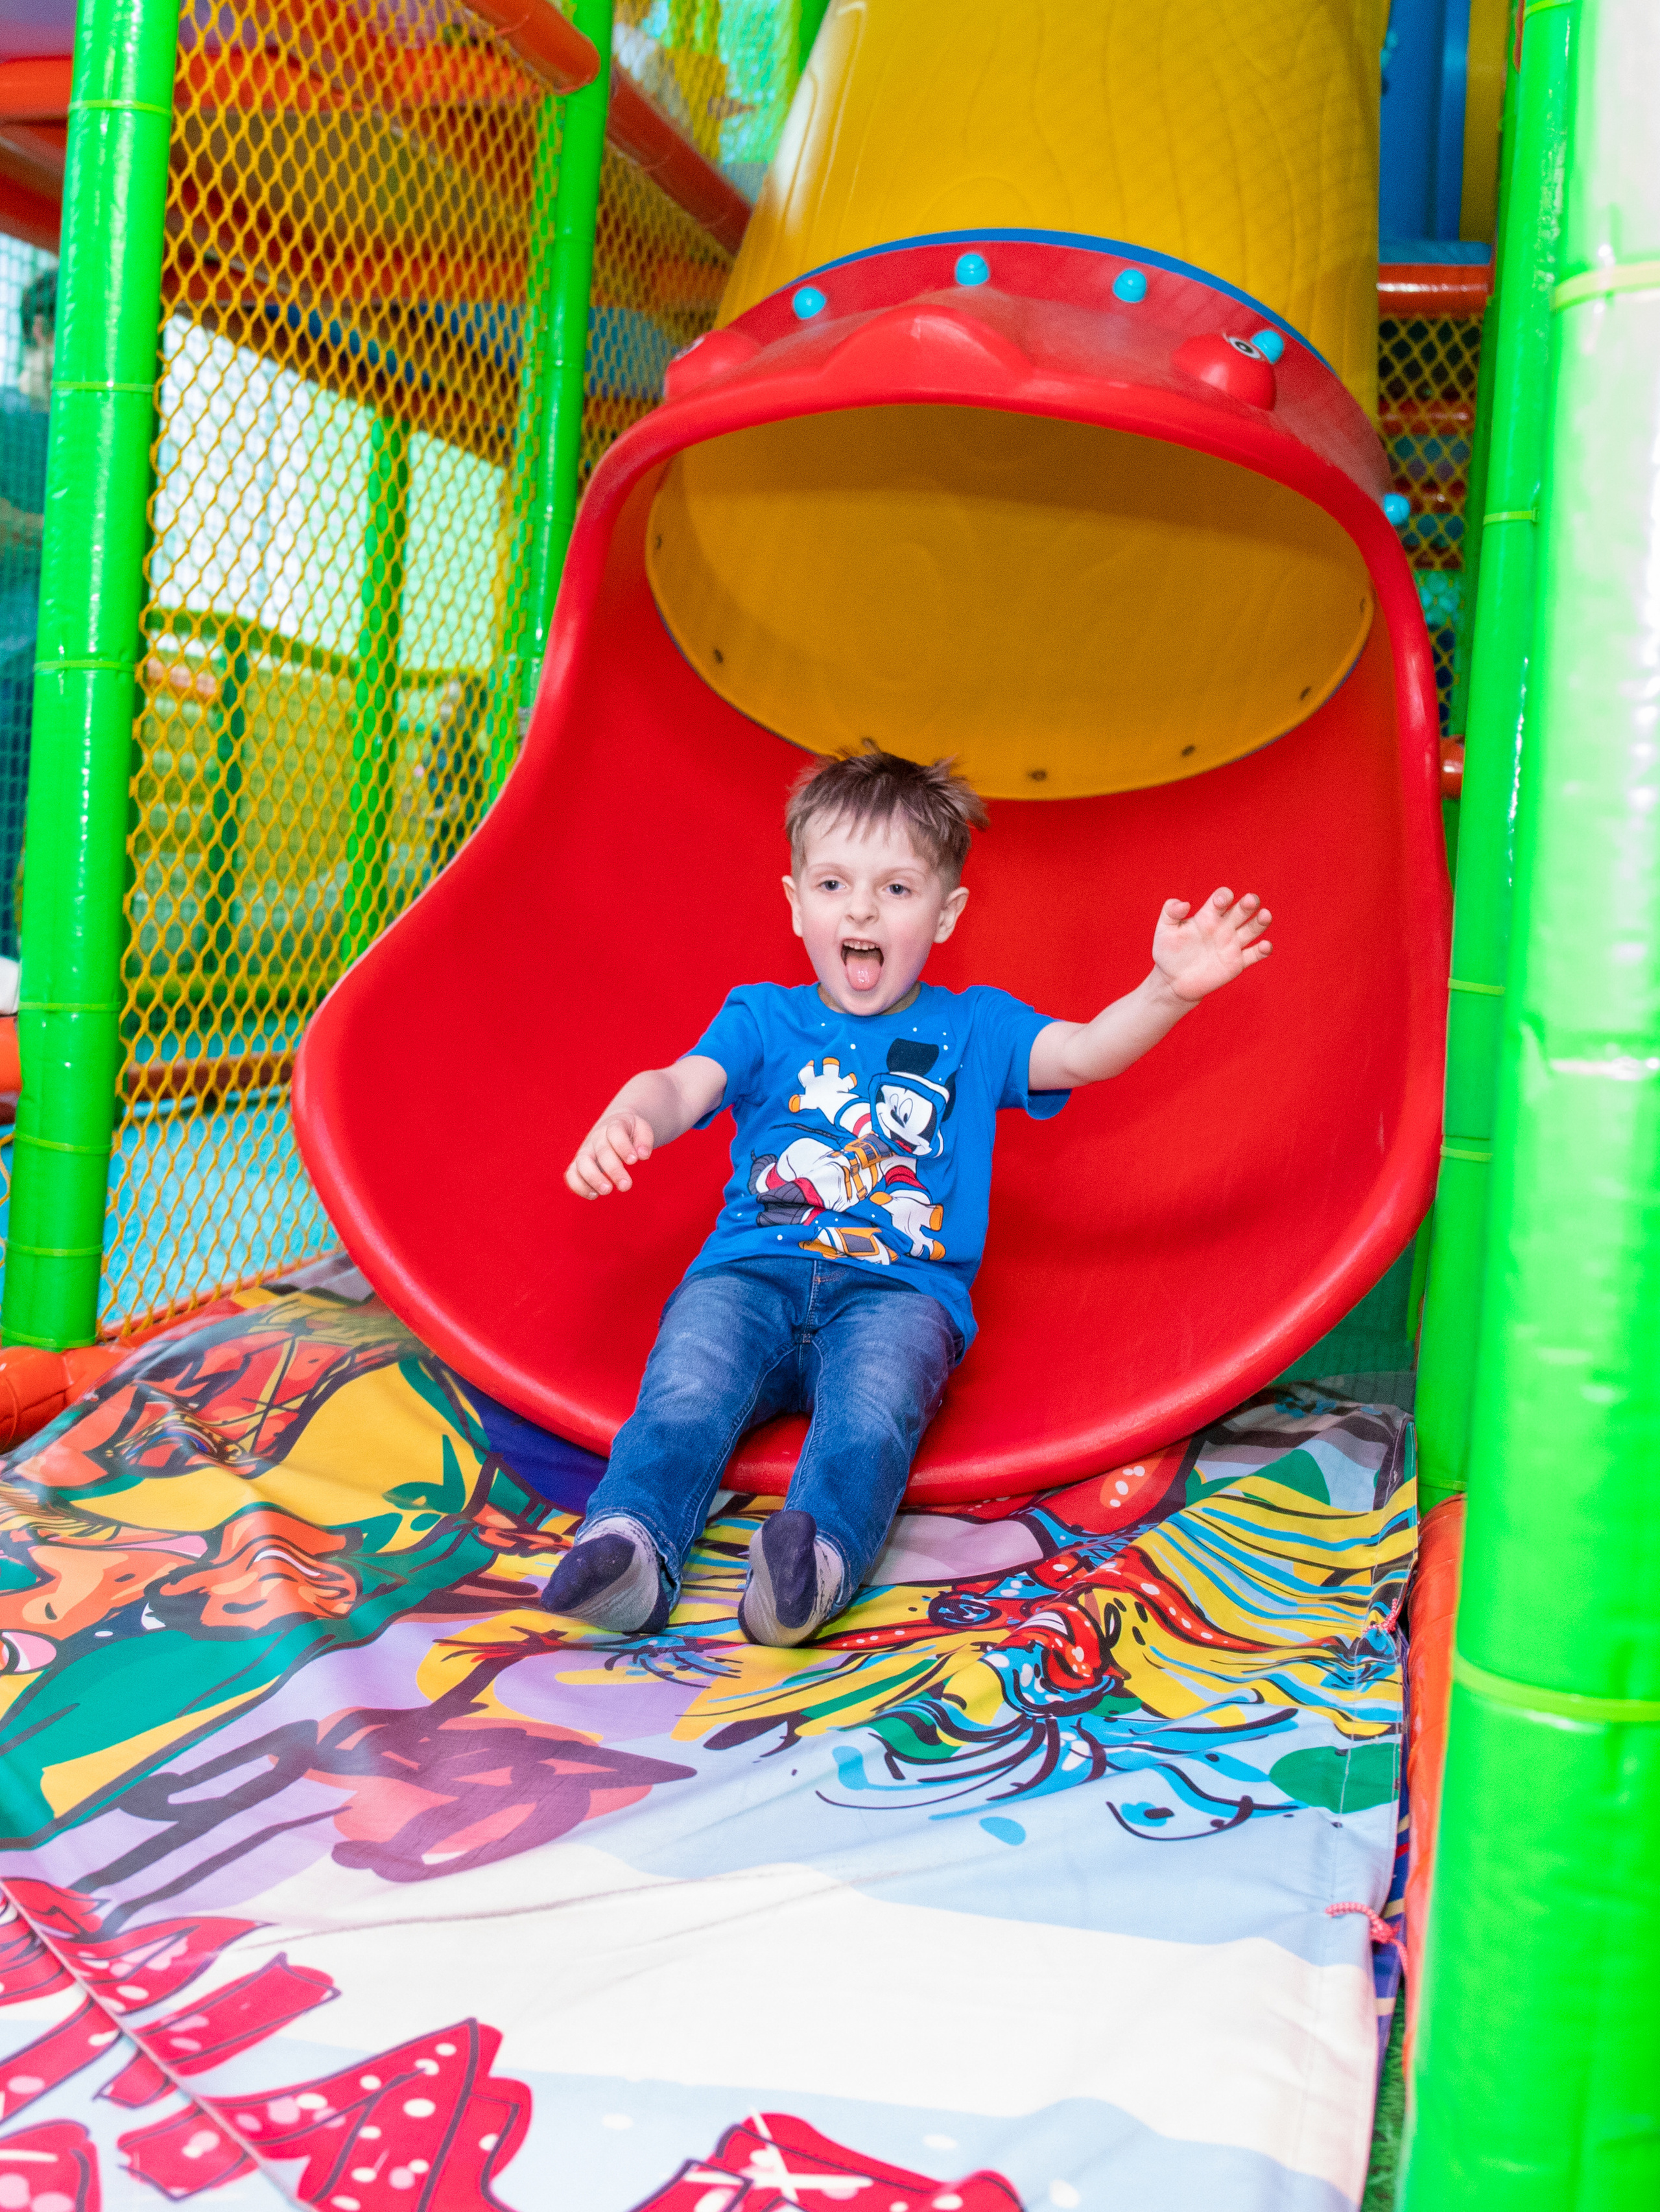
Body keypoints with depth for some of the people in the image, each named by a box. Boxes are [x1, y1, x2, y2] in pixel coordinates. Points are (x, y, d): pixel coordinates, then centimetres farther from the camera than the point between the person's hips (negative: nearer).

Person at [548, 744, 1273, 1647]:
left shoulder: (973, 1028, 20)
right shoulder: (762, 1016, 19)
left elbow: (1085, 1051, 4)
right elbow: (680, 1086, 1)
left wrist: (1167, 991, -17)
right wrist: (626, 1118, -25)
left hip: (899, 1290, -1)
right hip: (752, 1270, 1)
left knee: (878, 1397, -35)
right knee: (689, 1381, -31)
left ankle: (819, 1550, -55)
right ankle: (629, 1540, -47)